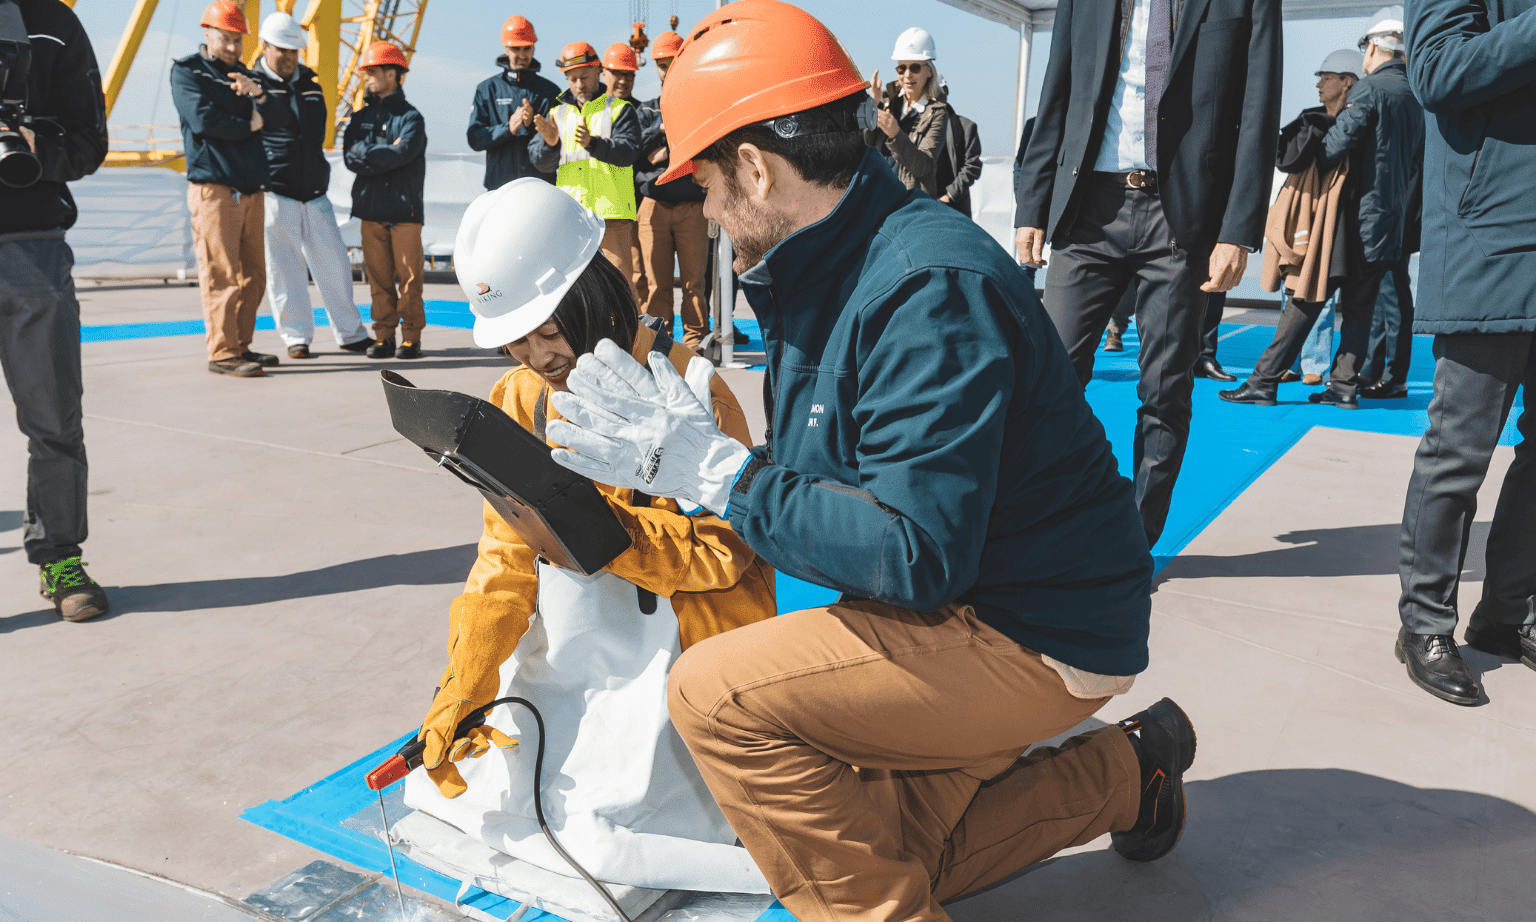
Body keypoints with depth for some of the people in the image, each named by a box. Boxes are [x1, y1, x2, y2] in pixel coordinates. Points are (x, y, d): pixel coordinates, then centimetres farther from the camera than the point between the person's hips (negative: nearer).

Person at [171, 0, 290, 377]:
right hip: (213, 186, -7)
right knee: (222, 274, -10)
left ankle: (241, 345, 16)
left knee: (253, 274, 8)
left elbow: (279, 117, 8)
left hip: (250, 187, 7)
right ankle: (222, 353, -8)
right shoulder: (187, 71, 3)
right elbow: (202, 119, -13)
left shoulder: (243, 75, 21)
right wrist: (249, 124, -1)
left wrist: (258, 94, -11)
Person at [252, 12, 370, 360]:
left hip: (314, 194, 5)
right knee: (284, 270, 0)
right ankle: (296, 338, 10)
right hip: (274, 196, -5)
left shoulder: (310, 82, 15)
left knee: (334, 264, 7)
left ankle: (350, 334, 17)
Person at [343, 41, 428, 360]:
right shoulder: (361, 116, 16)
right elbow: (350, 157, 2)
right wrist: (386, 151, -7)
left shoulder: (410, 117, 1)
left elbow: (401, 155, -16)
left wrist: (367, 154, -6)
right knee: (378, 276, 4)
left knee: (408, 276, -4)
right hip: (370, 207, 4)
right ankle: (383, 336, 9)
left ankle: (411, 337, 2)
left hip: (404, 208, -4)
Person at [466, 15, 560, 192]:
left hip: (541, 183, 0)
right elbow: (474, 138, 4)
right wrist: (508, 128, -13)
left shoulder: (550, 91, 12)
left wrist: (533, 125, -14)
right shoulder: (487, 89, 12)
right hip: (500, 182, 0)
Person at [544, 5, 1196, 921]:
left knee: (719, 692, -22)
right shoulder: (830, 267, 4)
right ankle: (1125, 770, 32)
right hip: (966, 606, 10)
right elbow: (833, 477, 9)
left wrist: (718, 472, -26)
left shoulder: (932, 286, -27)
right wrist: (700, 443, -2)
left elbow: (916, 556, -31)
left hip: (1040, 634, -10)